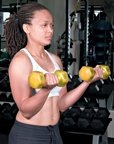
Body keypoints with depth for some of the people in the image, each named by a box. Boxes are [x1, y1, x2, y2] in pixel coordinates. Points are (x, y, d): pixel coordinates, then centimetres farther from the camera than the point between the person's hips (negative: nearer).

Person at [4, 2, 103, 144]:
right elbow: (26, 111, -19)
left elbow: (61, 104, 3)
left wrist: (87, 81, -5)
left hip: (54, 132, 6)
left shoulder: (55, 59, 5)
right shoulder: (20, 60, -14)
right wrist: (46, 89, -34)